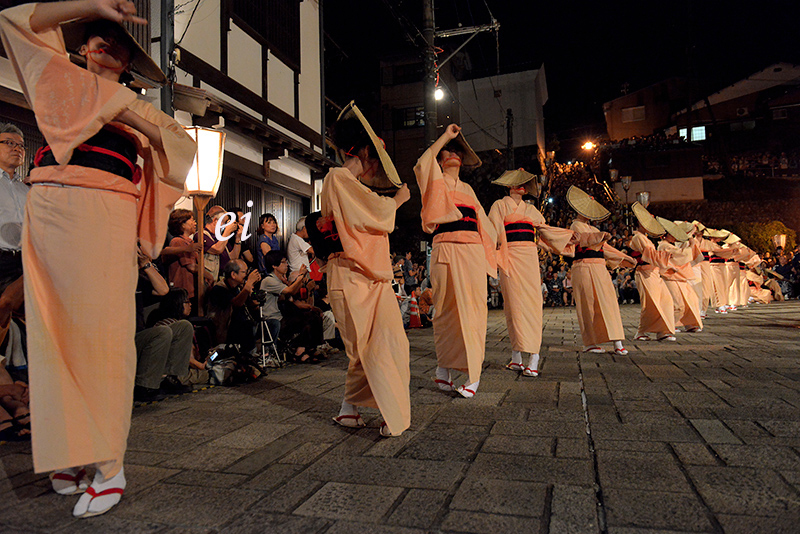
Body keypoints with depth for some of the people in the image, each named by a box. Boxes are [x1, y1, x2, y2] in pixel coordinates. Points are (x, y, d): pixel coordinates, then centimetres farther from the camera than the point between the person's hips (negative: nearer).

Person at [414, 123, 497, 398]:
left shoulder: (467, 189, 25)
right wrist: (445, 136, -3)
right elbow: (422, 164, -12)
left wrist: (489, 246, 19)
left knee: (473, 308, -2)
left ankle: (473, 373, 2)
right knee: (448, 308, -4)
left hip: (473, 251, 4)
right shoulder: (436, 181, 10)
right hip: (447, 250, -4)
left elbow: (482, 221, 28)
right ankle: (443, 365, 11)